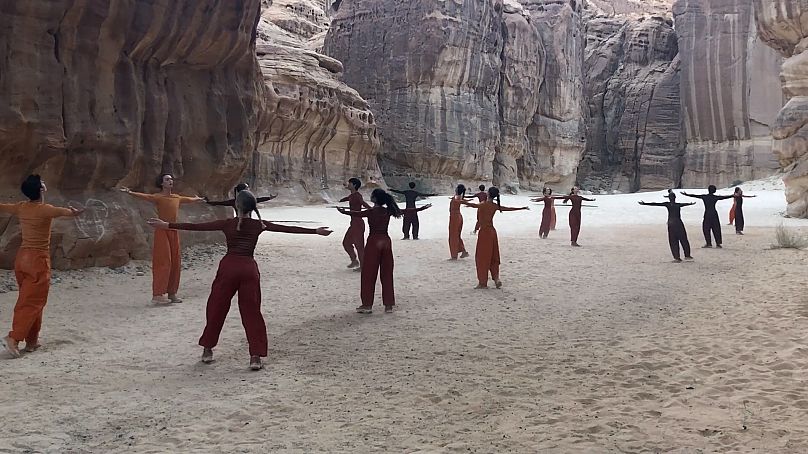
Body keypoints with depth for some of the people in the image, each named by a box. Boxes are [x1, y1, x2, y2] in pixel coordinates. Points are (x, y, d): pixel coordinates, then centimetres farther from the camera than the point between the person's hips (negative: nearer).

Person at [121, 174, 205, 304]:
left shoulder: (177, 198, 14)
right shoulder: (158, 197, -6)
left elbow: (188, 199, 34)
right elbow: (144, 196, -23)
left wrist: (198, 199, 52)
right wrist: (130, 193, -41)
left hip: (174, 231, 7)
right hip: (162, 231, -7)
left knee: (175, 263, 7)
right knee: (163, 262, -10)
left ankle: (172, 293, 16)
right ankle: (157, 294, -8)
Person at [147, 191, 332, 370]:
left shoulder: (228, 224, -1)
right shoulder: (259, 225, 3)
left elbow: (196, 226, -1)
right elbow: (288, 229, 7)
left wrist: (168, 225, 4)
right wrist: (315, 231, 13)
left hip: (229, 267, -1)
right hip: (249, 269, 1)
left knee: (216, 309, 14)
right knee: (252, 312, 6)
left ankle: (208, 349, 24)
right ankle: (256, 356, 1)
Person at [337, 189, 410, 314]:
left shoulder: (371, 212, -10)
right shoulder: (388, 211, 2)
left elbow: (356, 213, 3)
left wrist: (343, 211, 20)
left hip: (374, 241, -5)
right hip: (386, 241, 5)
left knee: (369, 274, 3)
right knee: (387, 274, 8)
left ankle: (367, 304, 5)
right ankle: (389, 305, 10)